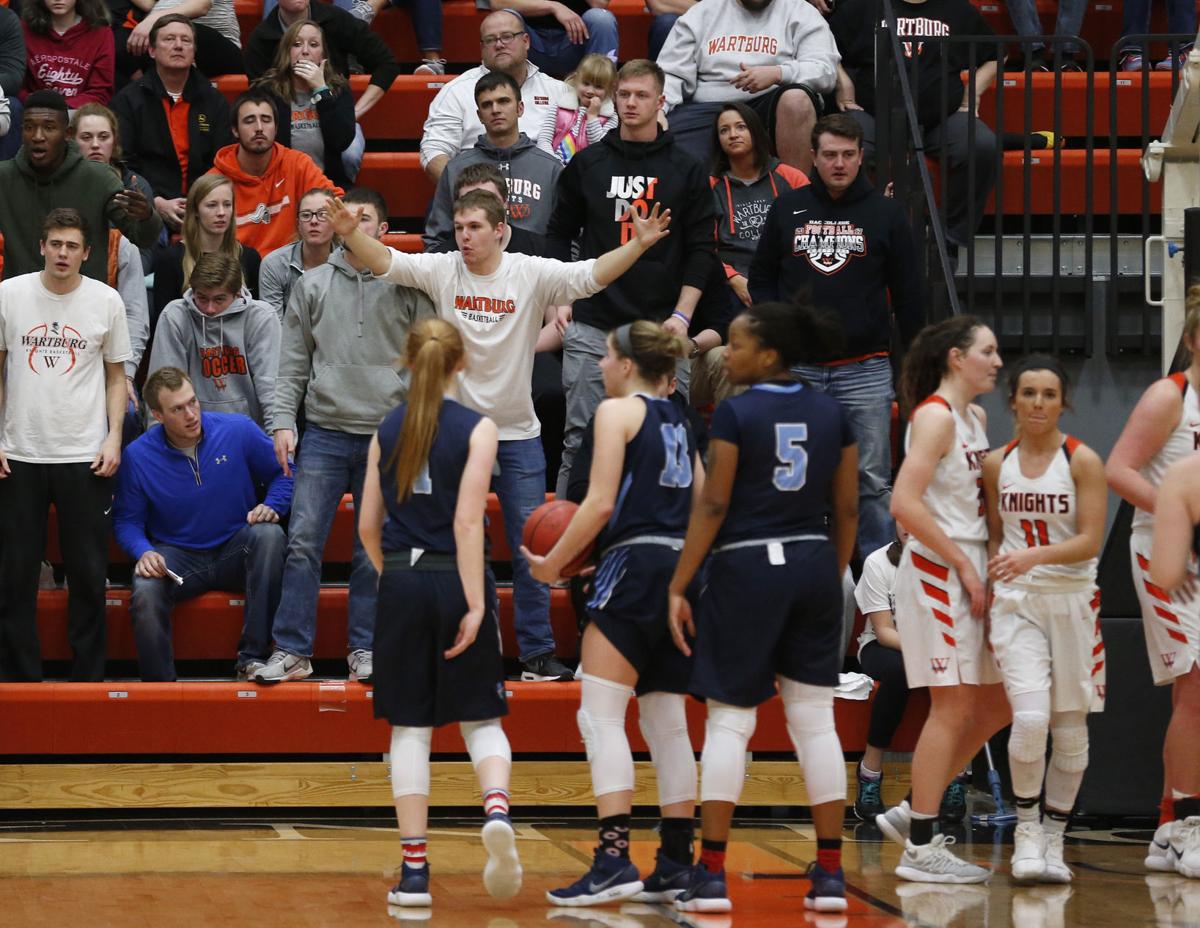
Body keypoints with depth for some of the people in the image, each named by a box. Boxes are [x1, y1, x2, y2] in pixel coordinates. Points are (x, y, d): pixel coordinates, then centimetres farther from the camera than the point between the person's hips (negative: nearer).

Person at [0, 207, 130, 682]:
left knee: (88, 575, 4)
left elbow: (116, 376, 10)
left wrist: (114, 437, -2)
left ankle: (88, 676, 13)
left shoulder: (106, 301, 2)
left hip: (85, 458, 0)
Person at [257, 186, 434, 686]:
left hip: (388, 435, -1)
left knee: (374, 550, 3)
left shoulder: (407, 286, 4)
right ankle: (293, 650, 0)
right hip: (324, 432, 1)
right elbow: (292, 363, 9)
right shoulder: (312, 284, 9)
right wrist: (283, 421, 0)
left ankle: (364, 648, 12)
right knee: (303, 542, -4)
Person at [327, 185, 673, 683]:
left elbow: (592, 275, -17)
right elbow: (385, 261, -12)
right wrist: (350, 234, -31)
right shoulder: (441, 271, -4)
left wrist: (638, 245, -32)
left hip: (518, 432, 0)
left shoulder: (532, 274, -7)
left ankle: (537, 654, 12)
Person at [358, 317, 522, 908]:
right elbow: (467, 522, -12)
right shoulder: (476, 428, -4)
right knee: (480, 718, 8)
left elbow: (368, 526, 8)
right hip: (456, 579, -2)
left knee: (410, 726, 6)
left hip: (401, 584, 2)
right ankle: (496, 809, -22)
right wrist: (475, 603, -13)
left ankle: (414, 869, 3)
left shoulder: (387, 430, 7)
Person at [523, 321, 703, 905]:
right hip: (685, 570, 8)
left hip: (634, 568, -8)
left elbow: (600, 504, -10)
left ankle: (614, 858, -21)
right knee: (666, 723, 11)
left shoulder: (618, 411, -2)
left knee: (601, 715, -10)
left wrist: (552, 563, -2)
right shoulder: (678, 421, 20)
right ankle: (676, 866, 11)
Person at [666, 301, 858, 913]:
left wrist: (679, 587, -7)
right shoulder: (831, 414, 6)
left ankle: (711, 875, -2)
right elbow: (847, 509, 8)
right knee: (816, 721, 7)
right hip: (815, 566, 4)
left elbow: (713, 506, -11)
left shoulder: (735, 413, -9)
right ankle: (831, 875, 5)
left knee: (729, 721, 1)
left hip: (747, 568, -4)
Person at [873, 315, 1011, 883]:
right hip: (937, 572, -9)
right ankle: (921, 848, -3)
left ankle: (912, 812, 18)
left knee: (996, 707, 10)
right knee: (953, 706, -8)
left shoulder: (976, 418, 16)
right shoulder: (936, 416, -12)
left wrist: (985, 568, 9)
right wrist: (964, 565, -18)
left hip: (971, 571, 9)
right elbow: (904, 503, -21)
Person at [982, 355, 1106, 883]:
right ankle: (1026, 825, 3)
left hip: (1072, 600, -1)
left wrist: (1034, 556, -27)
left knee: (1070, 727, 4)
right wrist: (986, 596, 6)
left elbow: (1091, 541, -13)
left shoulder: (1082, 462, -5)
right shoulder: (997, 464, 5)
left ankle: (1054, 836, 18)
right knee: (1030, 717, -16)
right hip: (1016, 602, 1)